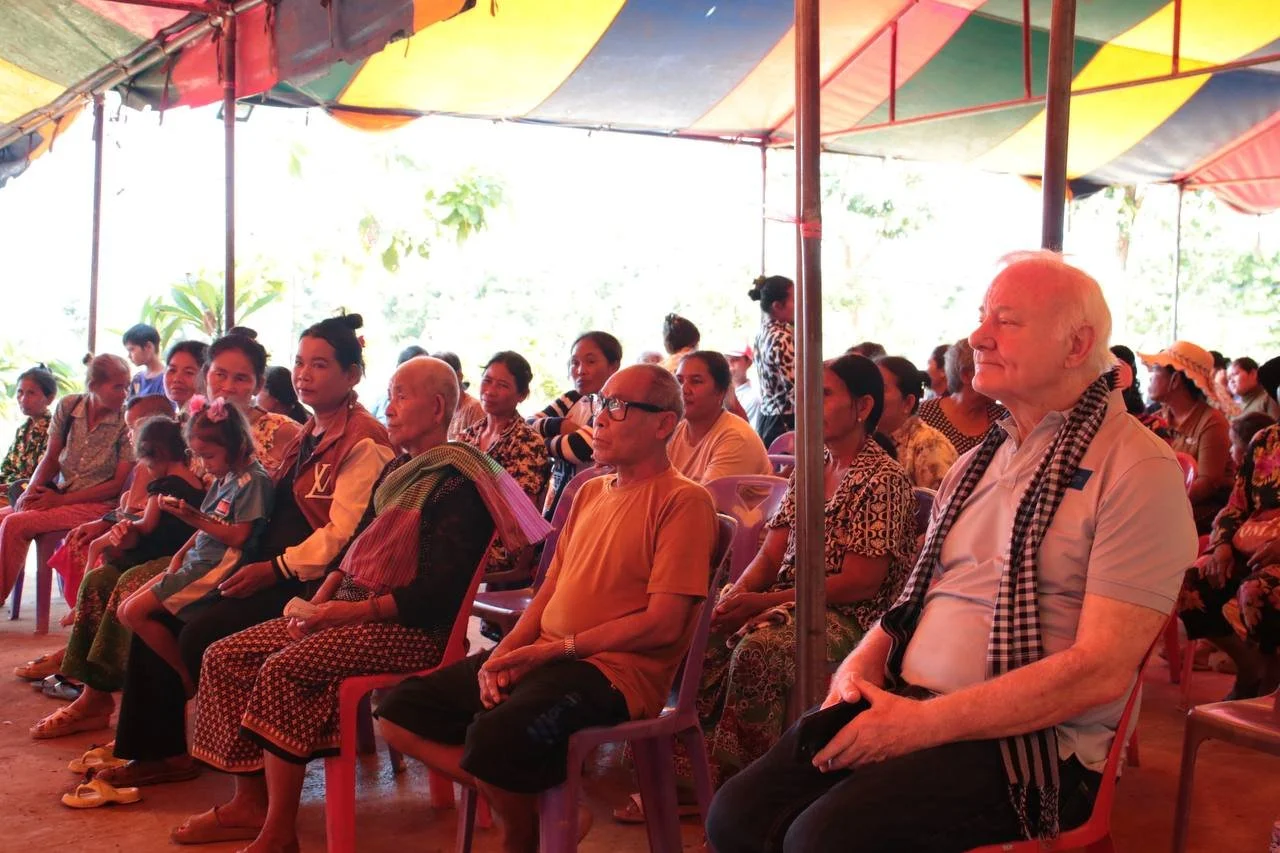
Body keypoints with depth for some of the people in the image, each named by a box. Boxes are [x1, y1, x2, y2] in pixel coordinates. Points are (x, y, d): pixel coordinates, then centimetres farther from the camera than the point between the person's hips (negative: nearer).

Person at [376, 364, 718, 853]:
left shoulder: (683, 500, -7)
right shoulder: (591, 492, 20)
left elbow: (663, 624, -14)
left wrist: (553, 649, -12)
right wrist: (505, 651, -1)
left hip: (613, 668, -8)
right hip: (541, 657, 9)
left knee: (494, 735, -34)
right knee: (402, 711, -4)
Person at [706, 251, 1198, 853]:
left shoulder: (1139, 470, -9)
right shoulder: (979, 461, 17)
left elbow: (1102, 670, -17)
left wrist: (925, 722, -19)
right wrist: (857, 670, -2)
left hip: (1029, 738, -6)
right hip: (902, 707, 7)